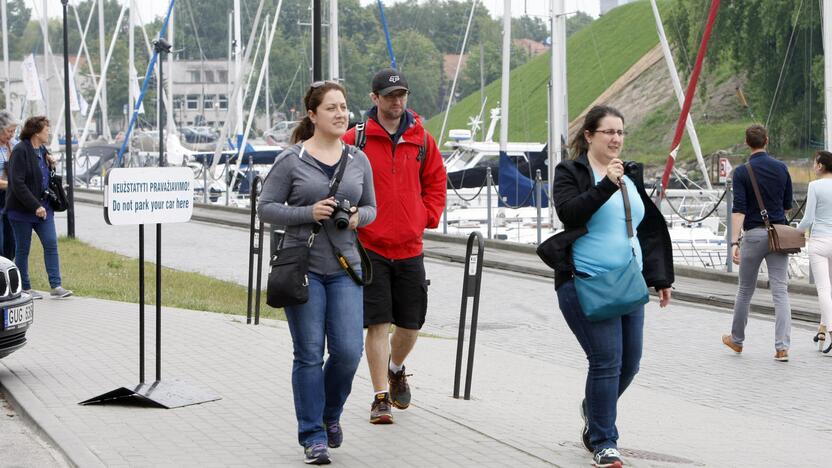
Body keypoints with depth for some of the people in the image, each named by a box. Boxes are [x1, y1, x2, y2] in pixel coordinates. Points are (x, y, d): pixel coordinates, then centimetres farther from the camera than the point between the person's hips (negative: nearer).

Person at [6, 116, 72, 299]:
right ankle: (24, 289, 12)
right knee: (23, 249, 4)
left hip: (43, 207, 7)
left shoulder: (42, 151, 11)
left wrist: (51, 166, 3)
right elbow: (17, 183, -20)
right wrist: (35, 206, -23)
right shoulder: (20, 151, -14)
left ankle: (56, 286, -1)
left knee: (51, 244, -2)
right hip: (22, 209, -7)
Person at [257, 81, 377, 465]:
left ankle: (330, 413, 25)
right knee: (309, 354, 1)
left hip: (345, 267, 3)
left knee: (348, 351, -4)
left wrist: (358, 216, -6)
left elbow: (371, 207, 18)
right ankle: (313, 436, 12)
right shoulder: (291, 160, -4)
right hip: (303, 265, -3)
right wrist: (309, 212, -16)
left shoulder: (358, 160, 8)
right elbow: (266, 208, -3)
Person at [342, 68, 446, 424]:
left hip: (409, 247, 3)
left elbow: (436, 182, 16)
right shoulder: (355, 140, -4)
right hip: (369, 246, -3)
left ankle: (396, 369, 39)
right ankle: (381, 398, 2)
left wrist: (427, 217, 5)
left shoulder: (422, 140, 6)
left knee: (411, 323, 9)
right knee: (378, 322, -5)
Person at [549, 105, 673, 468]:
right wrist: (606, 184, -27)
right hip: (585, 282, -6)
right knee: (607, 360, -12)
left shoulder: (632, 176, 15)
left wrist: (659, 278, 15)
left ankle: (594, 409, 37)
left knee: (629, 362, 8)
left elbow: (649, 231, 20)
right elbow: (568, 212, -20)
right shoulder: (570, 173, -1)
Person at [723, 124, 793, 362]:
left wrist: (734, 242, -18)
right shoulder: (781, 168, 4)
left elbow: (739, 209, -15)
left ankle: (737, 339, 28)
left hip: (754, 235, -2)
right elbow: (788, 205, 13)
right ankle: (782, 347, -9)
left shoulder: (741, 172, -7)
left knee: (745, 290, 12)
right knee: (780, 291, -1)